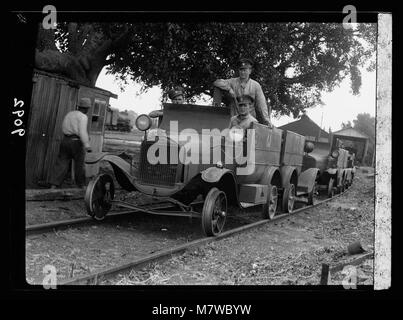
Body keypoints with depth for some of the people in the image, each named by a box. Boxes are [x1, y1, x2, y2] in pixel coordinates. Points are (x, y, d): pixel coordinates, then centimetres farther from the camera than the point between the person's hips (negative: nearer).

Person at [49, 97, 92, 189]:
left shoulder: (69, 114, 16)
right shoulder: (83, 117, -7)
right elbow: (82, 131, -20)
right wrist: (87, 145, -27)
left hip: (65, 140, 6)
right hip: (76, 142, -6)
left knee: (61, 164, 3)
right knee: (79, 165, 9)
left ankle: (53, 186, -6)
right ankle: (81, 186, 22)